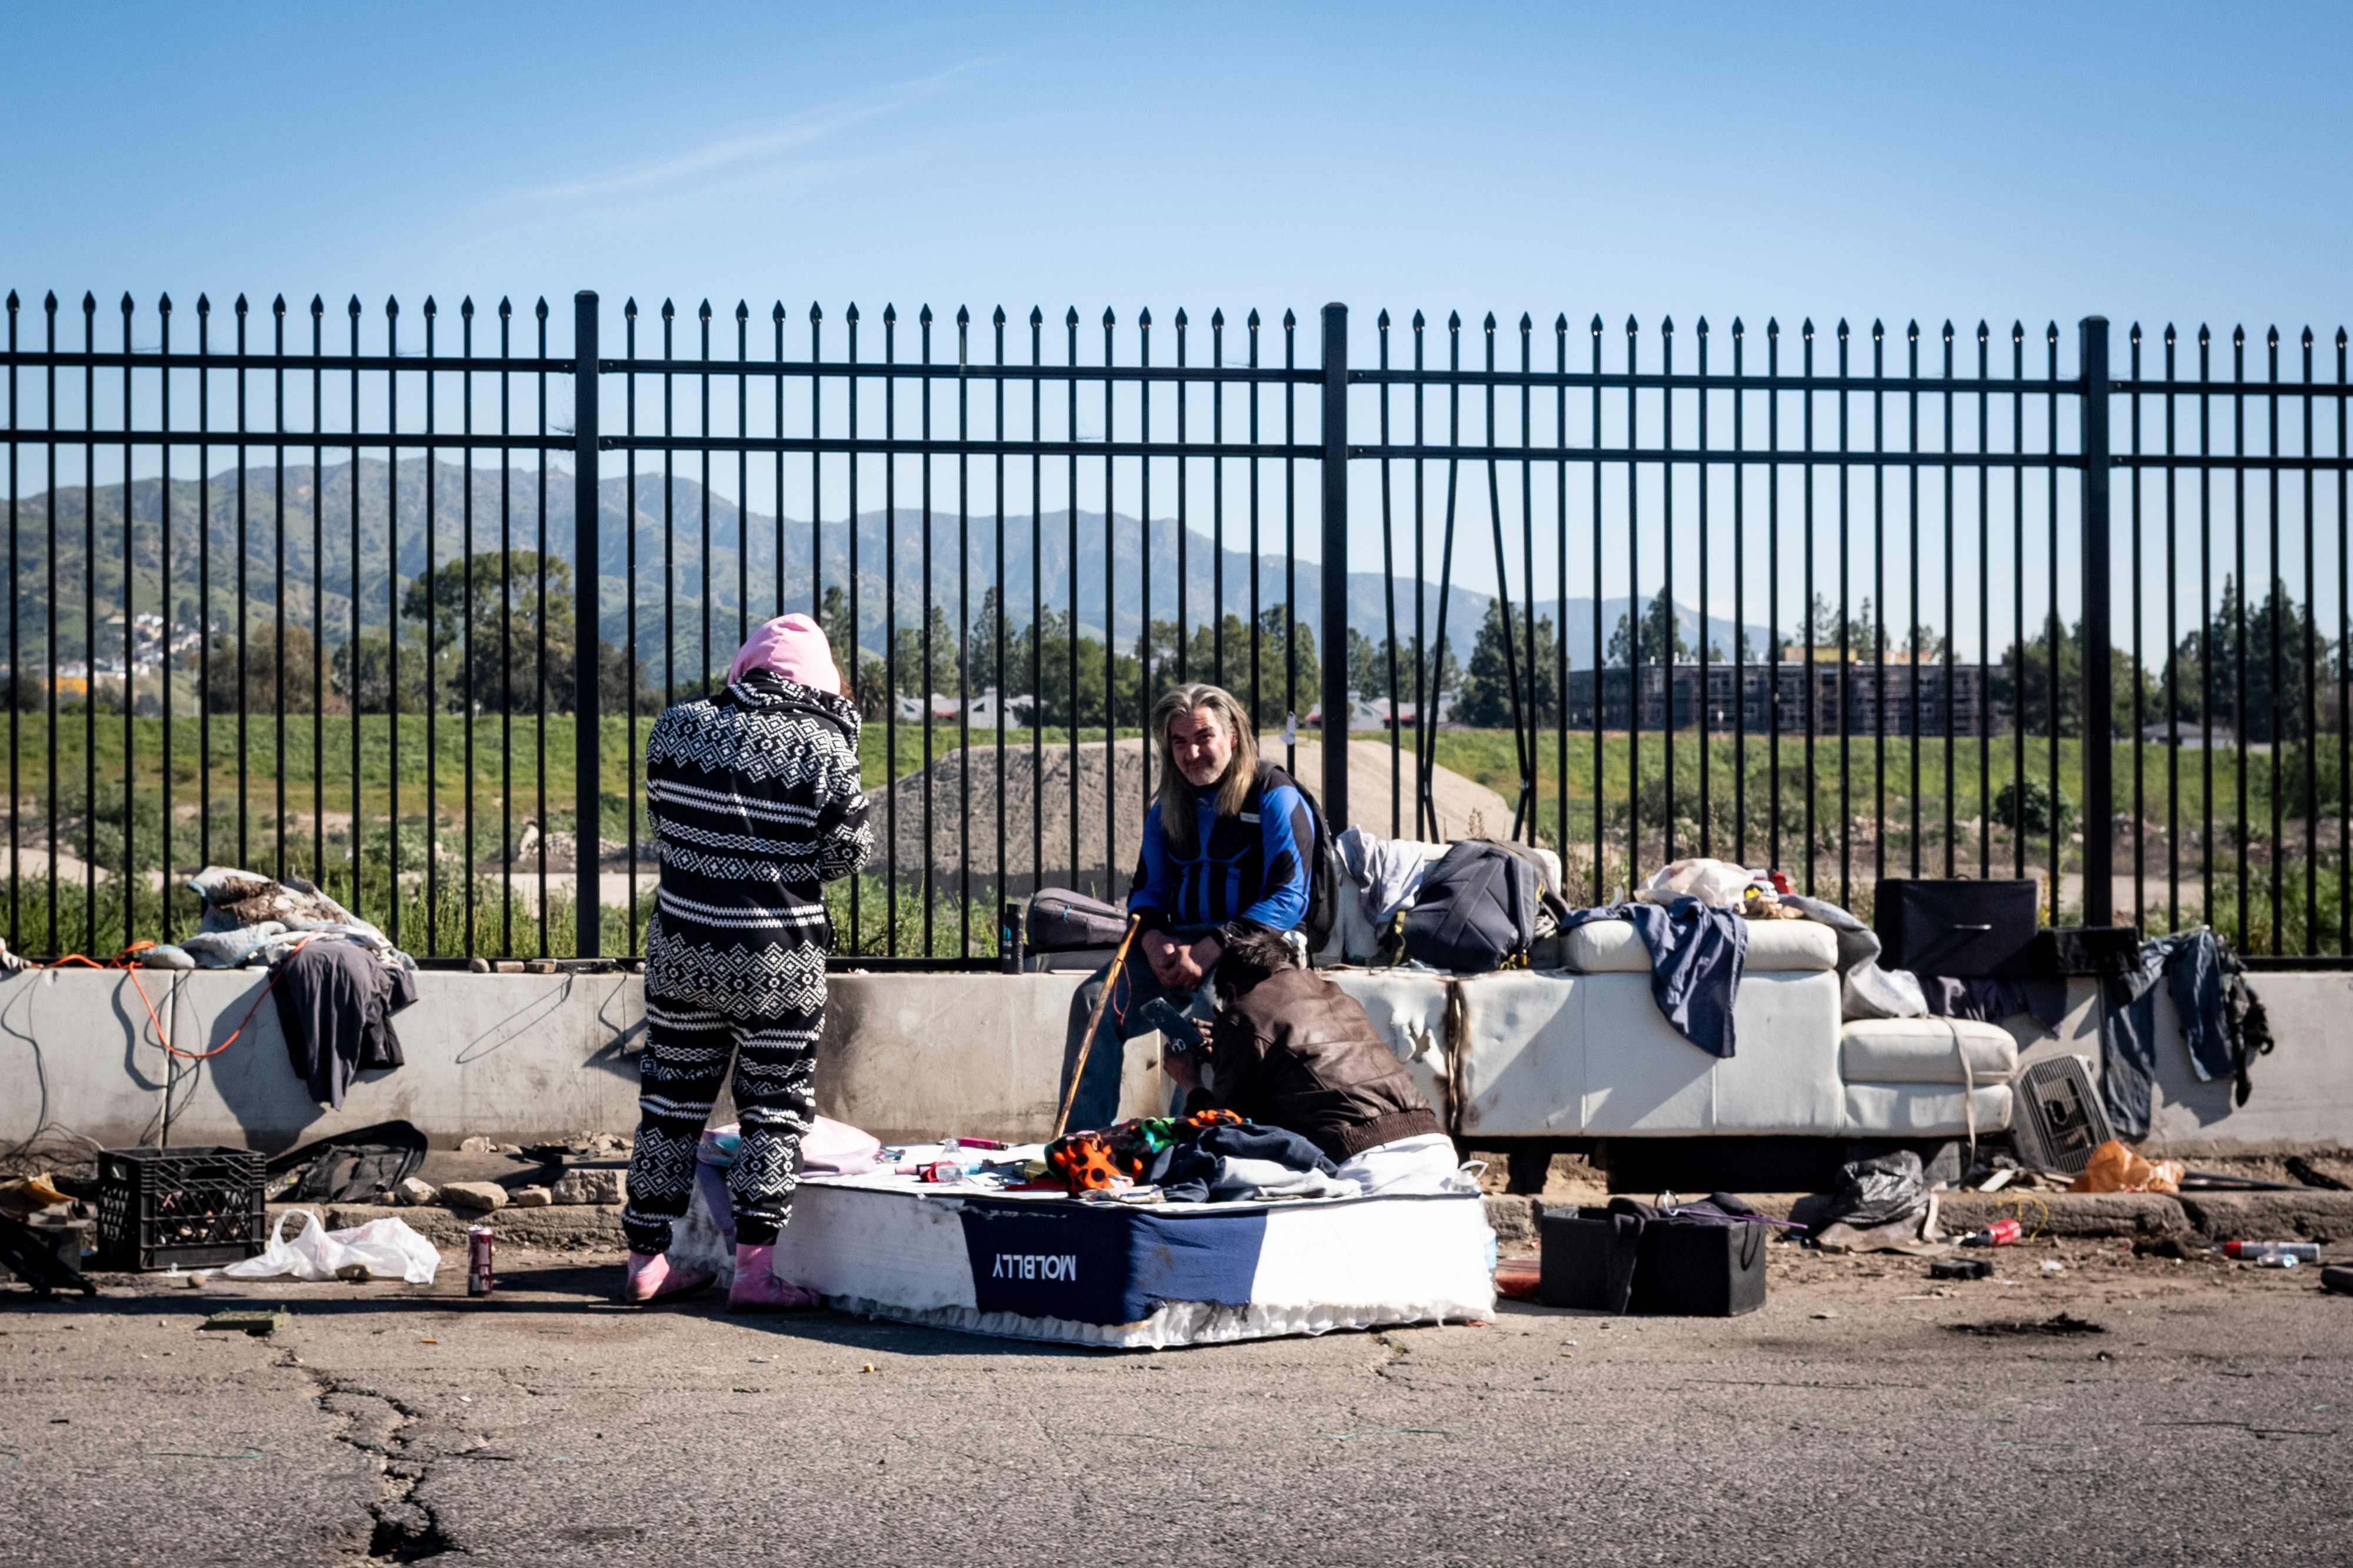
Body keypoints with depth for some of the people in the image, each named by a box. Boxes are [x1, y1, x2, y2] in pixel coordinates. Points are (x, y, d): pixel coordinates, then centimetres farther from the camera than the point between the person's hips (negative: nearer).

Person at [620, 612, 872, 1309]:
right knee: (774, 1107, 7)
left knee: (672, 1099, 14)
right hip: (781, 963, -3)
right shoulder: (824, 747, -12)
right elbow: (849, 852, -5)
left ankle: (648, 1258, 22)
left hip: (681, 949, 3)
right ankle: (754, 1266, 1)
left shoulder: (678, 728, -2)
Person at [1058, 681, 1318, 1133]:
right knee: (1094, 1002, -18)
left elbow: (1289, 898, -11)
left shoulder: (1276, 799, -3)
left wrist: (1210, 951, -19)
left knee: (1204, 1016, -37)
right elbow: (1148, 890, 21)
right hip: (1176, 944, 6)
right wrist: (1153, 942, -5)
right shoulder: (1167, 809, 17)